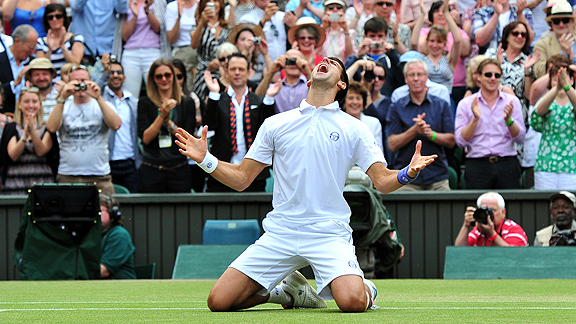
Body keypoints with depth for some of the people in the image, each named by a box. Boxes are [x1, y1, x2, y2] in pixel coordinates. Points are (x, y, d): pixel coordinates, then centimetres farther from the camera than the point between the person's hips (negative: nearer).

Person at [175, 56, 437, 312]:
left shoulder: (354, 128, 6)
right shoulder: (275, 124, 10)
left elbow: (383, 181, 0)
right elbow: (240, 179, 11)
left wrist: (408, 173, -21)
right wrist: (205, 159, -4)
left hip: (330, 234, -2)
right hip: (279, 232, 2)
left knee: (352, 302, -28)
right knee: (218, 302, -11)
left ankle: (366, 289, 12)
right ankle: (288, 292, 16)